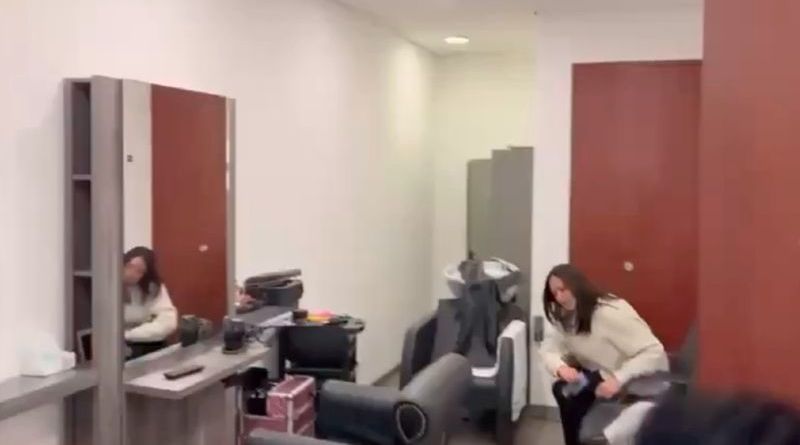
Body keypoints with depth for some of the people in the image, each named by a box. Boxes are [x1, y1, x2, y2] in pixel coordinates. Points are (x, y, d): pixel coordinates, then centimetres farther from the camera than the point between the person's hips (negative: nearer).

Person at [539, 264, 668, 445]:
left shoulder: (611, 313, -29)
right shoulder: (566, 316, -3)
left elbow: (654, 353, -32)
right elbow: (548, 348, -6)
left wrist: (618, 379, -41)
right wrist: (561, 367, -29)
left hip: (641, 382, -7)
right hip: (604, 375, 7)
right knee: (563, 389, -14)